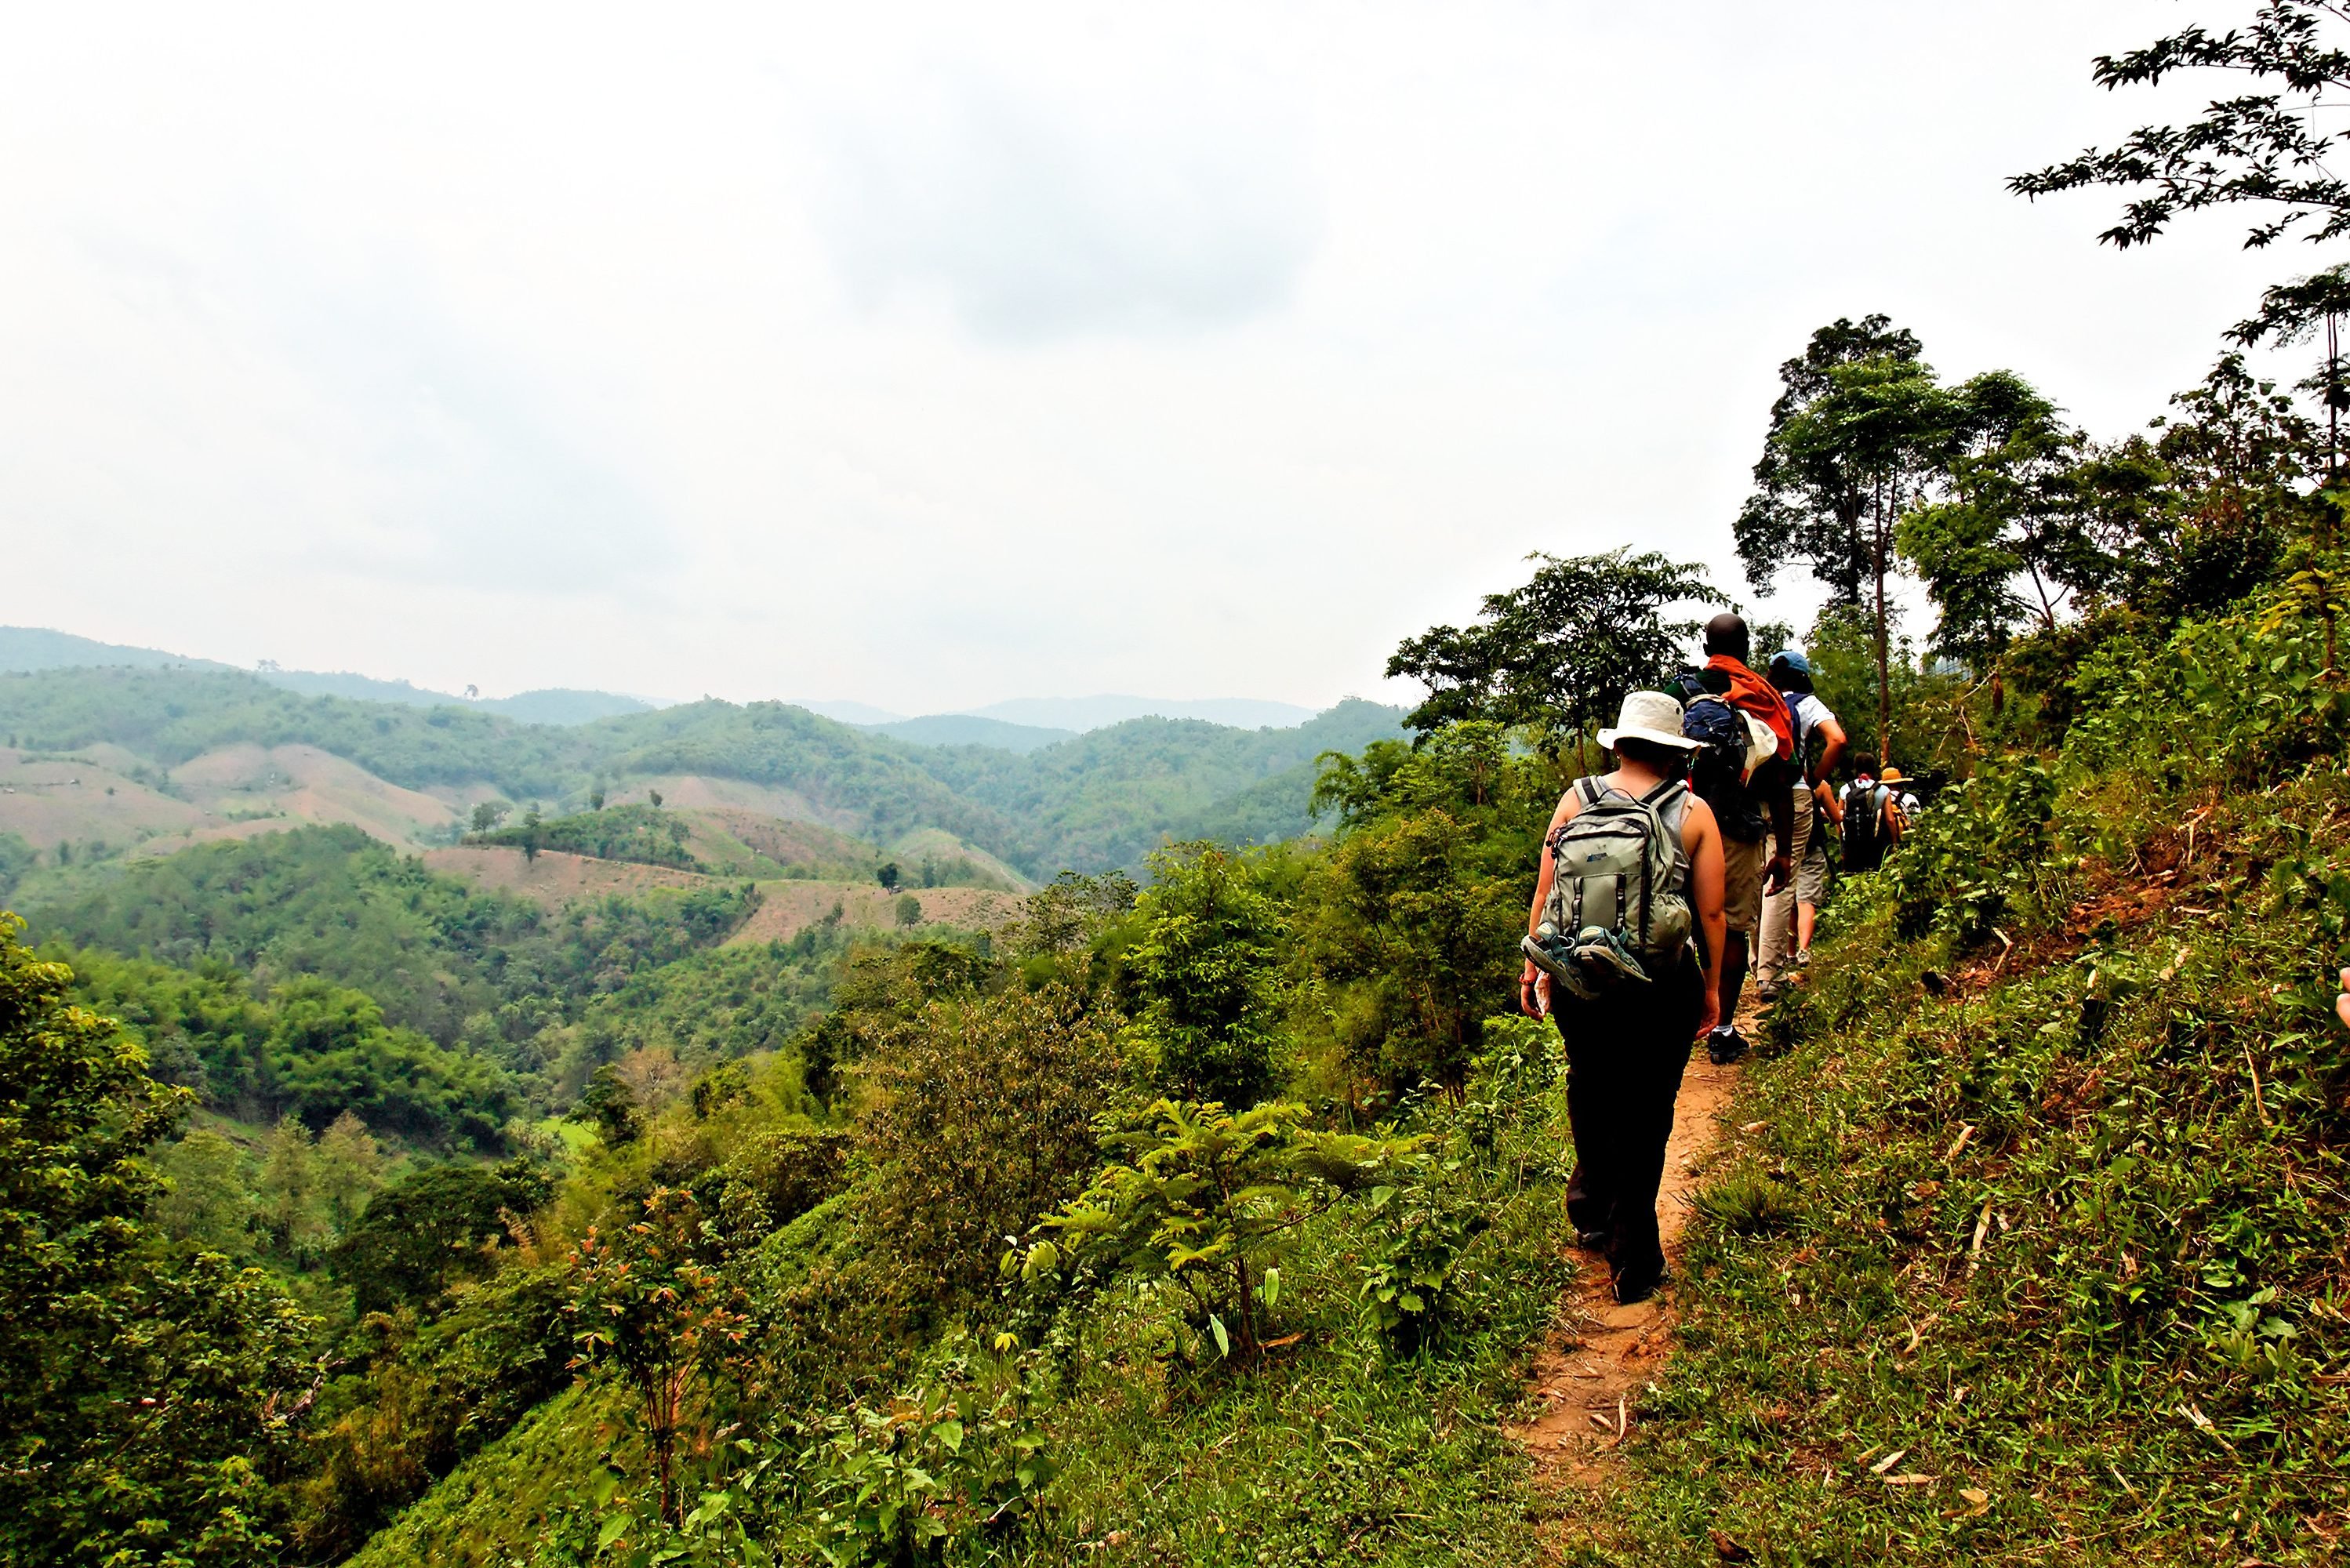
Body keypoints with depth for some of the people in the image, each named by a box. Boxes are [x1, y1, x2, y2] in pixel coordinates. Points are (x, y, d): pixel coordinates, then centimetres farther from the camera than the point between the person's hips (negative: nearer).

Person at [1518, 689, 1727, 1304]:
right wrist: (1711, 987, 10)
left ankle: (1592, 1207, 28)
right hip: (1662, 985, -1)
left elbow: (1545, 894, 0)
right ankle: (1632, 1260, 18)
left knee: (1590, 1085, 26)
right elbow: (1711, 912, -2)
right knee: (1646, 1115, 10)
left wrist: (1532, 969, 10)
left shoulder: (1576, 798, 0)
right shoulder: (1694, 812, -2)